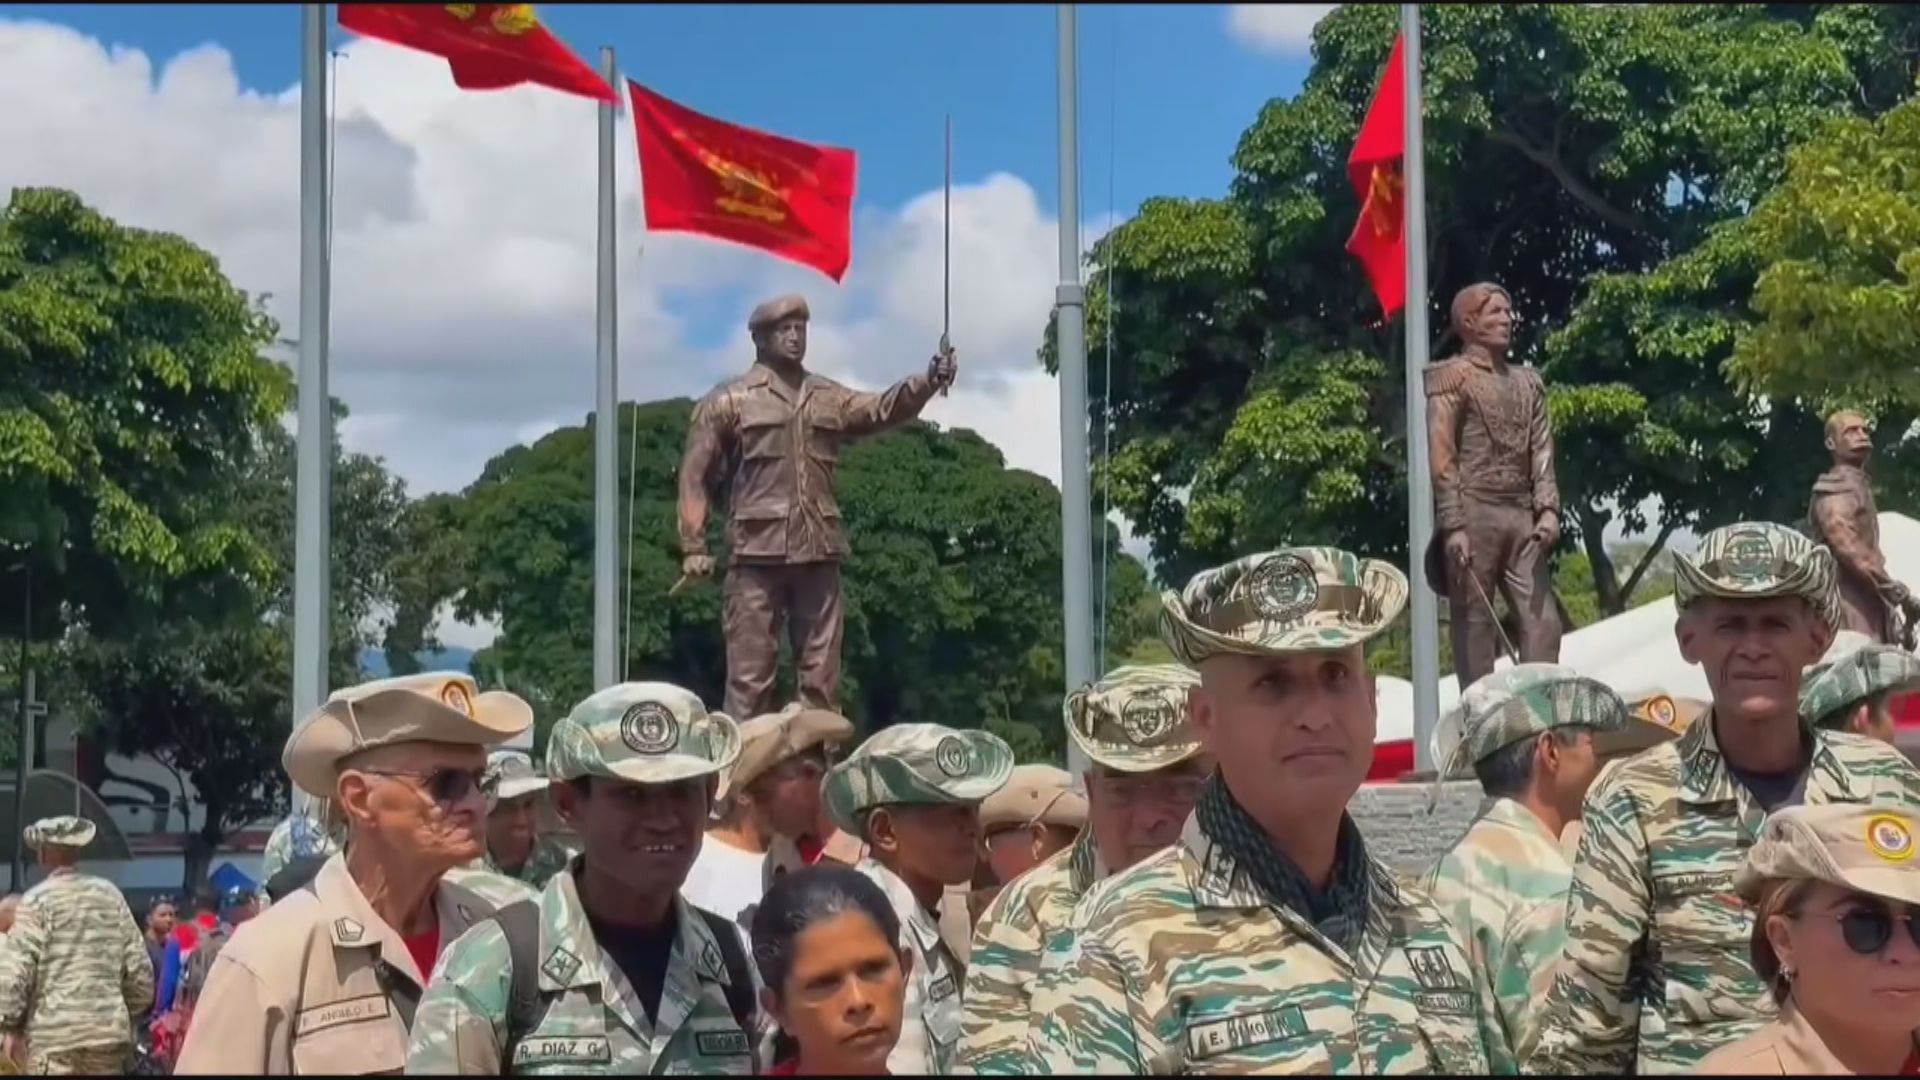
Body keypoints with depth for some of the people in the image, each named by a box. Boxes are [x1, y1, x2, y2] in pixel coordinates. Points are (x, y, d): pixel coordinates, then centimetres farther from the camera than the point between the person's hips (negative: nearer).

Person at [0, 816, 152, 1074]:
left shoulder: (38, 899, -2)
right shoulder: (110, 894, 11)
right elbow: (139, 967, 10)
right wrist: (129, 1014, 22)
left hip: (55, 1035, -4)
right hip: (110, 1031, 4)